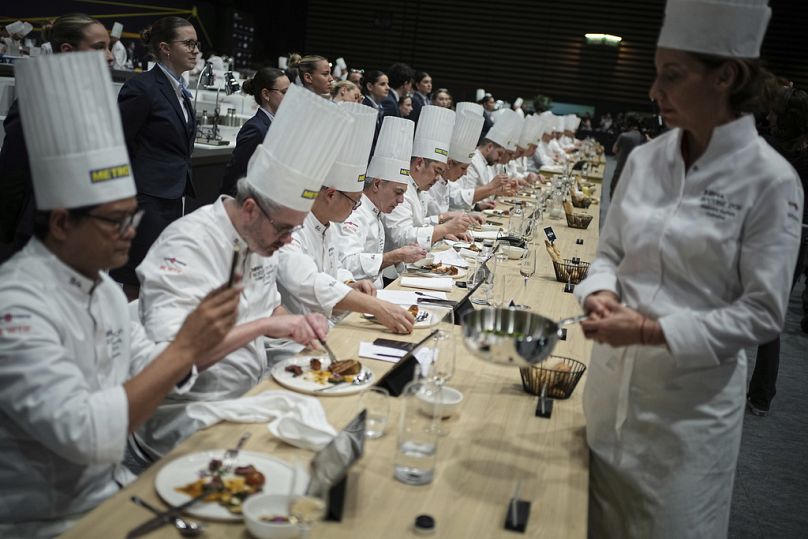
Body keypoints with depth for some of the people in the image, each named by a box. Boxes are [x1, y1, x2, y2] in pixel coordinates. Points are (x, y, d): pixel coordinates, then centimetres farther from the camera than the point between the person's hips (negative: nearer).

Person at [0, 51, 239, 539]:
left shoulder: (103, 285, 5)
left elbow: (151, 374, 9)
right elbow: (85, 434, -30)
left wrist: (202, 341, -9)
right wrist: (184, 348, -27)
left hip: (112, 486, 8)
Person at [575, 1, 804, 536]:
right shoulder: (645, 160, 0)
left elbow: (762, 312, -13)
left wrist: (653, 330, -21)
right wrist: (600, 294, -11)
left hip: (693, 390, -4)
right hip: (613, 373, 5)